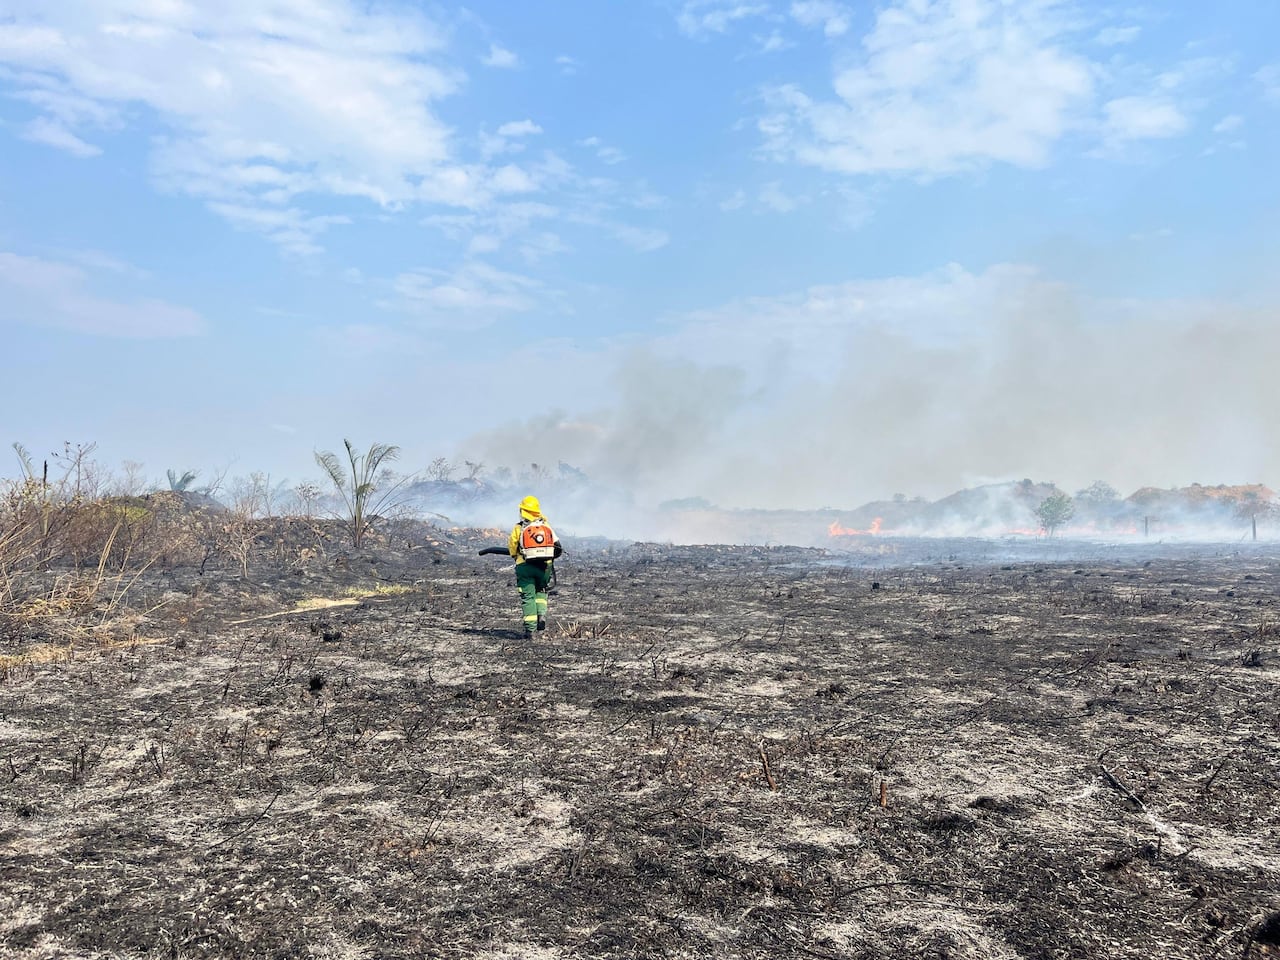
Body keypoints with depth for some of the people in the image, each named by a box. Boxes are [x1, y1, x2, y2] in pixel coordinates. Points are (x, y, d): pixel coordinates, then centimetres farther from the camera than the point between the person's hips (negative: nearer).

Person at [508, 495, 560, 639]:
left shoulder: (518, 528, -2)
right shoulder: (547, 526, 4)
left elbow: (512, 550, 5)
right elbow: (557, 548, 3)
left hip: (525, 566, -2)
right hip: (545, 567, 2)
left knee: (527, 597, 4)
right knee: (541, 591, 25)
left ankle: (530, 629, -2)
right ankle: (542, 615, 3)